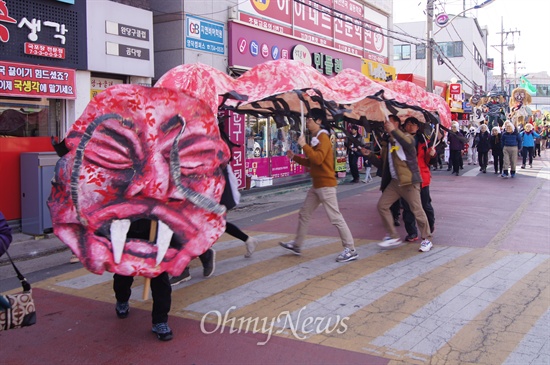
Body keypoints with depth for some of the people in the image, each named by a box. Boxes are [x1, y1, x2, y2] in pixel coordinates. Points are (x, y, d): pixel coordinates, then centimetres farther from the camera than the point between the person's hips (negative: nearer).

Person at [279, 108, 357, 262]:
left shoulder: (323, 138, -14)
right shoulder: (316, 139, 17)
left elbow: (318, 159, -29)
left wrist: (304, 145, -24)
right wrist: (294, 157, 15)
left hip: (326, 185, -10)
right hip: (317, 185, 10)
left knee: (335, 217, -9)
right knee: (304, 214, 16)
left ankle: (351, 250, -3)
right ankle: (297, 245, 28)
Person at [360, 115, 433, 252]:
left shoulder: (406, 136, -3)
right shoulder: (387, 144, 18)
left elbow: (409, 143, -29)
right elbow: (382, 164, 20)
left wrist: (393, 130, -25)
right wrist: (370, 155, 7)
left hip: (409, 181, -7)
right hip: (394, 181, 8)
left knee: (417, 210, -5)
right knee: (382, 205, 2)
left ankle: (427, 239, 10)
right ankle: (393, 237, 11)